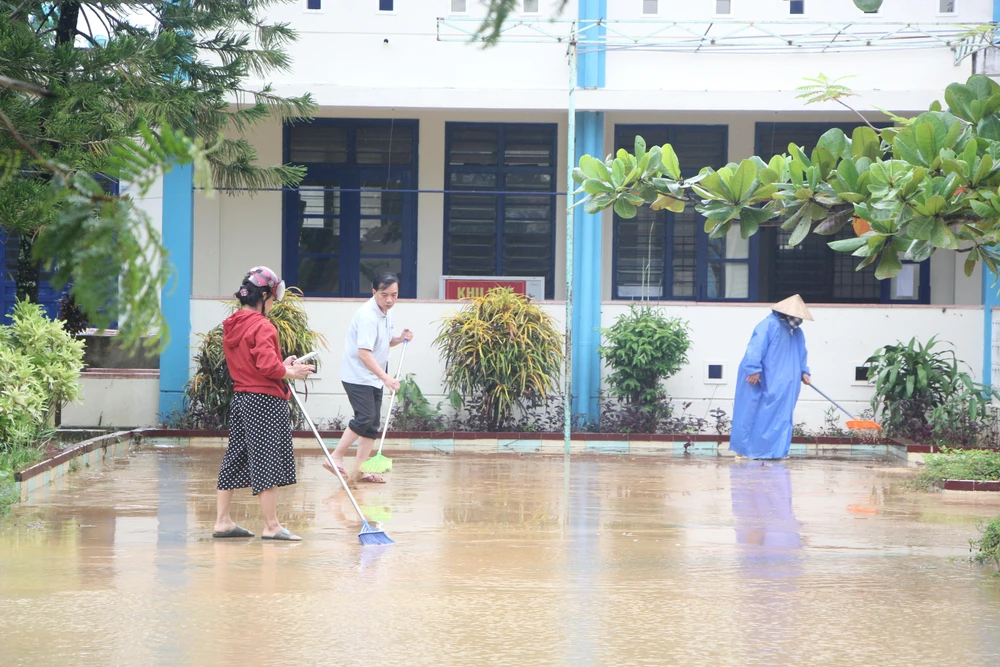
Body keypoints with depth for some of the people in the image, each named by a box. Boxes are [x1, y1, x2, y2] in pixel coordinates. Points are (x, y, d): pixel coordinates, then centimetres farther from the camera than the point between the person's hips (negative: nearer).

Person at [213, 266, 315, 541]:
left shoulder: (231, 325, 11)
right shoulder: (261, 326, -16)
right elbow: (268, 366, -23)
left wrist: (283, 367, 10)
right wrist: (290, 372, -6)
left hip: (240, 399, 9)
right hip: (265, 401, -9)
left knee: (235, 460, 12)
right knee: (267, 462, -3)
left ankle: (222, 521, 15)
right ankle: (271, 526, 0)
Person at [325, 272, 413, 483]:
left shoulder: (386, 313, 7)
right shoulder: (367, 315, -22)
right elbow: (364, 353, -29)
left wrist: (400, 339, 0)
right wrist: (385, 377, -36)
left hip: (375, 378, 9)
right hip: (358, 376, -9)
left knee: (372, 424, 6)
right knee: (365, 417, -18)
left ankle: (360, 470, 10)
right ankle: (336, 457, -8)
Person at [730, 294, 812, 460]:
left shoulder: (797, 333, 14)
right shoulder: (769, 325, -13)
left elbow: (801, 355, 25)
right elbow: (756, 347, -21)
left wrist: (803, 371, 11)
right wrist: (754, 369, -26)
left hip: (782, 384, 7)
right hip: (761, 381, -7)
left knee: (781, 416, 2)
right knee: (751, 413, -1)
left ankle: (775, 450, 4)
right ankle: (742, 449, 6)